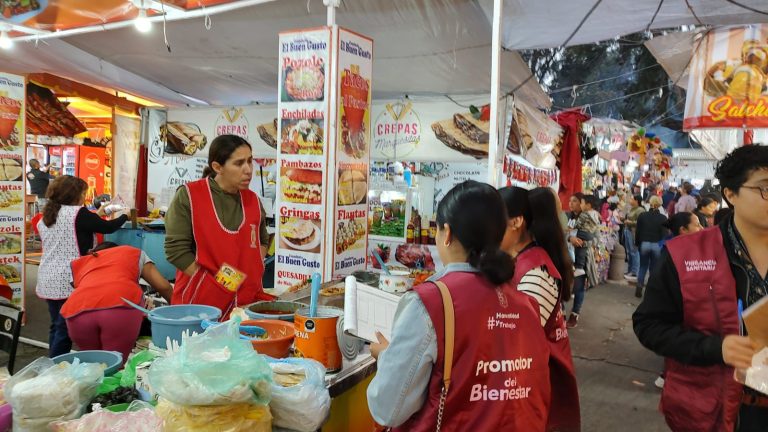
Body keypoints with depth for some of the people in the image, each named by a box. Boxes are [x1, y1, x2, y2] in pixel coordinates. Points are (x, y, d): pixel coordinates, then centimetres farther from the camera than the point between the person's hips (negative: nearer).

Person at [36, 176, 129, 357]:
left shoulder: (45, 218, 13)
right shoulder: (78, 214, -11)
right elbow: (108, 227, -6)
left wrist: (95, 217, 22)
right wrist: (125, 216, 12)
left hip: (47, 282, 8)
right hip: (68, 282, -8)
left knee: (56, 327, 18)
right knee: (64, 330, -2)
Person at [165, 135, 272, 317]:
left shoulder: (252, 200, 5)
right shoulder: (188, 196, -9)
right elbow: (176, 249, -12)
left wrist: (253, 272, 4)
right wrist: (218, 283, -13)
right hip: (200, 302, -4)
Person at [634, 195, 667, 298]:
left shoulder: (642, 216, -2)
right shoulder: (663, 218, -7)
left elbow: (638, 231, 2)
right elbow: (664, 234, -6)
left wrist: (637, 243, 11)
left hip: (644, 244, 2)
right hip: (657, 245, -1)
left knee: (643, 267, 15)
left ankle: (639, 288, 9)